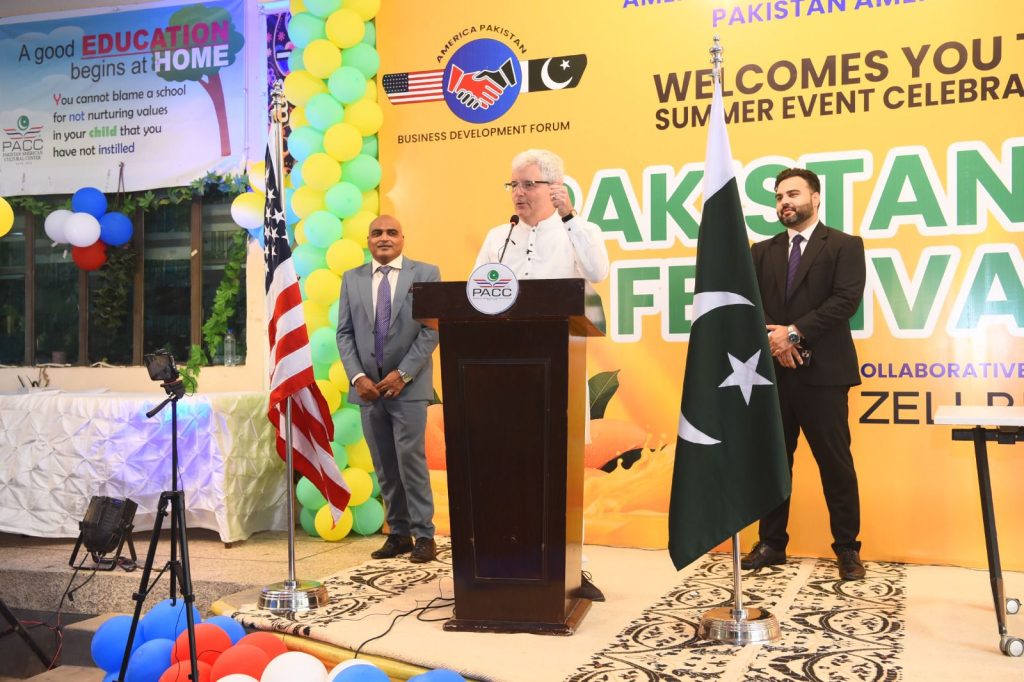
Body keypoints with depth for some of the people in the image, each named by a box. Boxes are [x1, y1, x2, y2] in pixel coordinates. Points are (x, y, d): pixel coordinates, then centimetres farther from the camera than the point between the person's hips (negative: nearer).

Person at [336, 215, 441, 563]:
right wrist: (358, 377, -6)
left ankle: (423, 535, 3)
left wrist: (403, 373, -12)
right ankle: (399, 534, 15)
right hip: (368, 386, 4)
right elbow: (344, 334, 8)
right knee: (384, 466, 7)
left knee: (411, 459, -7)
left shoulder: (425, 273, 2)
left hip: (408, 384, -3)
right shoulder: (351, 279, 11)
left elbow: (431, 329, -5)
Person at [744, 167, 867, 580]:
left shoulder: (845, 246, 3)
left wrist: (794, 332, -16)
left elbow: (846, 300, -10)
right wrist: (772, 340, -11)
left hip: (822, 372, -4)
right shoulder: (762, 251, 15)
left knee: (835, 463, 1)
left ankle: (847, 548, 12)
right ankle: (772, 543, 18)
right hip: (772, 372, 4)